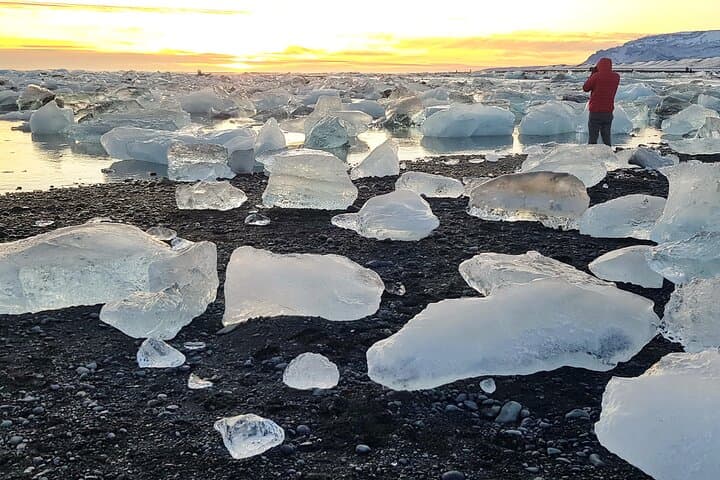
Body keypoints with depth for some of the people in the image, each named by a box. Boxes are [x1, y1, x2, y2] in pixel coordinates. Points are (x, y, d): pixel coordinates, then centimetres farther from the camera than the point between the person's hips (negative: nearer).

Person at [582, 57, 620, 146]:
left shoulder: (596, 76, -14)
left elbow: (585, 88, -1)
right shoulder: (616, 77, 0)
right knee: (607, 138, 13)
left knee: (593, 139, 2)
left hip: (595, 113, -4)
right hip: (608, 113, 4)